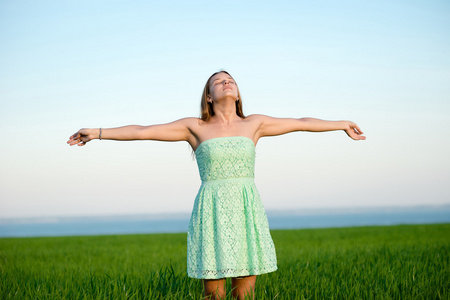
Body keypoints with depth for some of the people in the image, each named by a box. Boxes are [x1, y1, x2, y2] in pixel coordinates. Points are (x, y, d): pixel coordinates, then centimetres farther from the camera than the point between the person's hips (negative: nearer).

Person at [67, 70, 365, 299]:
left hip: (248, 212, 2)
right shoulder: (195, 127, 6)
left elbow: (300, 122, 19)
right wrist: (98, 133, 3)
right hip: (212, 212, -2)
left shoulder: (254, 124, 11)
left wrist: (342, 124, 26)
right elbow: (143, 131, 5)